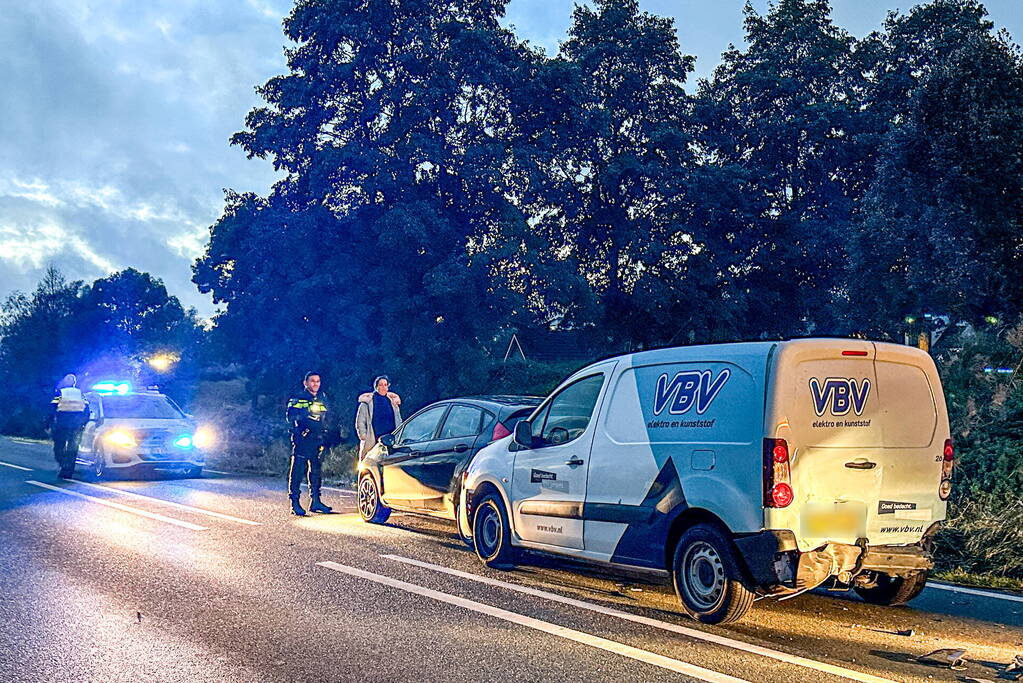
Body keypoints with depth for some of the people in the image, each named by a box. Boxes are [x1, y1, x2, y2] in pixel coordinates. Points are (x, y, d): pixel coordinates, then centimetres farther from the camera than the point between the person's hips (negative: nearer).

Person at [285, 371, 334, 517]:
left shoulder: (322, 399, 18)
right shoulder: (298, 399, -1)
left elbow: (327, 418, 24)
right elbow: (291, 417, -8)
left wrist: (325, 432, 12)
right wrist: (299, 432, -17)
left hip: (318, 440, 6)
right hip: (302, 440, -6)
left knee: (317, 471, 9)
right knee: (298, 471, -8)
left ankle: (316, 502, 17)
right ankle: (295, 503, -6)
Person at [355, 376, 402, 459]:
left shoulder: (393, 402, 18)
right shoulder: (367, 403, 6)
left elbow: (398, 422, 23)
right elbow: (360, 422, 5)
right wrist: (364, 437, -5)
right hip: (373, 443, -3)